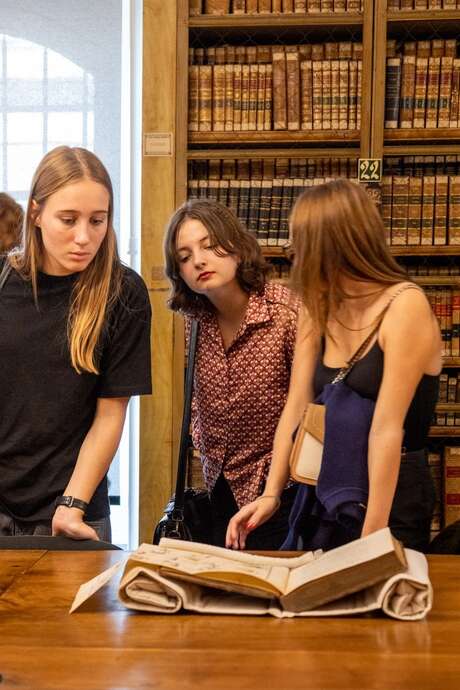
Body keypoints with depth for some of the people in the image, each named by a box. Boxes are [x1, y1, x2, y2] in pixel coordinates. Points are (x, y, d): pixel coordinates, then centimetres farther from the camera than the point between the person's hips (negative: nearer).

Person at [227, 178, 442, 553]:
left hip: (391, 497, -6)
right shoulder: (318, 310, 5)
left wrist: (371, 539, -23)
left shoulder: (405, 305, -16)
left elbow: (386, 429, -22)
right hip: (323, 493, 6)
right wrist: (271, 494, -10)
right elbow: (297, 407, -1)